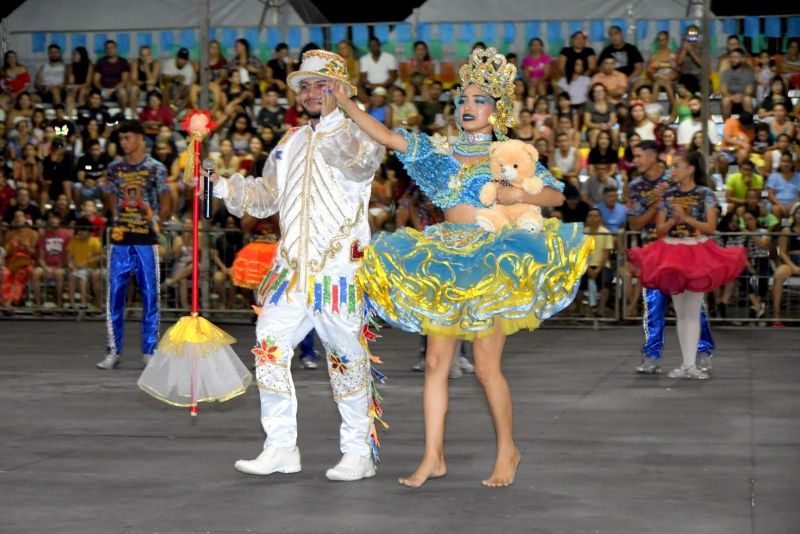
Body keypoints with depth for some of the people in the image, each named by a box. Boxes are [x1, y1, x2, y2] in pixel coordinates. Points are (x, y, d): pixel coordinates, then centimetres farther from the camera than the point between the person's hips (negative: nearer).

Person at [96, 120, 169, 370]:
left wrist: (154, 221, -8)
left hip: (146, 239, -3)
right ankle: (113, 351, 7)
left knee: (150, 295, 1)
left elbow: (165, 206, 2)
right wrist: (118, 219, 8)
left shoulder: (156, 169, -1)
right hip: (120, 239, 3)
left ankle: (150, 351, 8)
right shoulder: (115, 168, 9)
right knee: (115, 295, 1)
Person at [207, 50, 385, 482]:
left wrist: (333, 122, -38)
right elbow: (265, 196, 24)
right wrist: (223, 186, 9)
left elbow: (361, 163, -25)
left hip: (340, 270, -6)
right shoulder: (291, 143, 19)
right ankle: (281, 447, 8)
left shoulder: (357, 135, -1)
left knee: (347, 357, -1)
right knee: (269, 347, 0)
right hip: (292, 268, 6)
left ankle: (359, 452, 9)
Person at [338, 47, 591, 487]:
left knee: (486, 365, -5)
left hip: (493, 263, -4)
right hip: (445, 263, 4)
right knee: (436, 362, 2)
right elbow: (388, 138, 3)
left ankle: (507, 449, 14)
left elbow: (556, 195, 3)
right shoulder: (441, 151, 11)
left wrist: (519, 194, -15)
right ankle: (433, 458, 9)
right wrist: (345, 103, -6)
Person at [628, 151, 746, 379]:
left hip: (697, 255, -3)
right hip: (671, 254, 4)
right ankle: (686, 364, 11)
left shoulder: (705, 194, -1)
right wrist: (673, 219, -13)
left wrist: (686, 218, -15)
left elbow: (711, 227, -7)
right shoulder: (667, 195, 8)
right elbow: (660, 230, 6)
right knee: (680, 313, 6)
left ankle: (691, 364, -4)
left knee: (693, 313, -4)